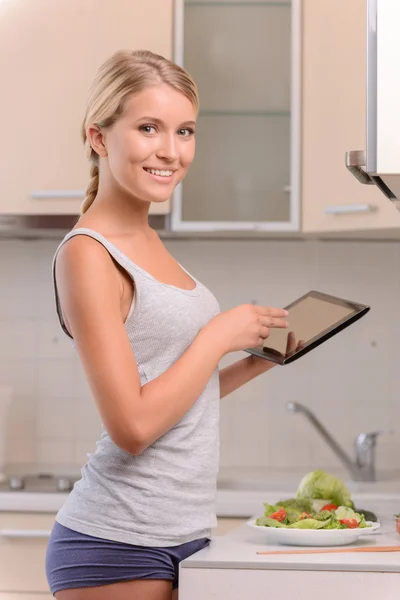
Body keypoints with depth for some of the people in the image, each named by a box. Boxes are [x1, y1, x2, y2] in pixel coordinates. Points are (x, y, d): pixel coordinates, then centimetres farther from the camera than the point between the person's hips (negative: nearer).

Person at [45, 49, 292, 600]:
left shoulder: (146, 243, 11)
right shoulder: (87, 254, -14)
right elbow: (133, 425, -21)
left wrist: (259, 361, 7)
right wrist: (221, 334, -11)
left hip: (182, 535, 8)